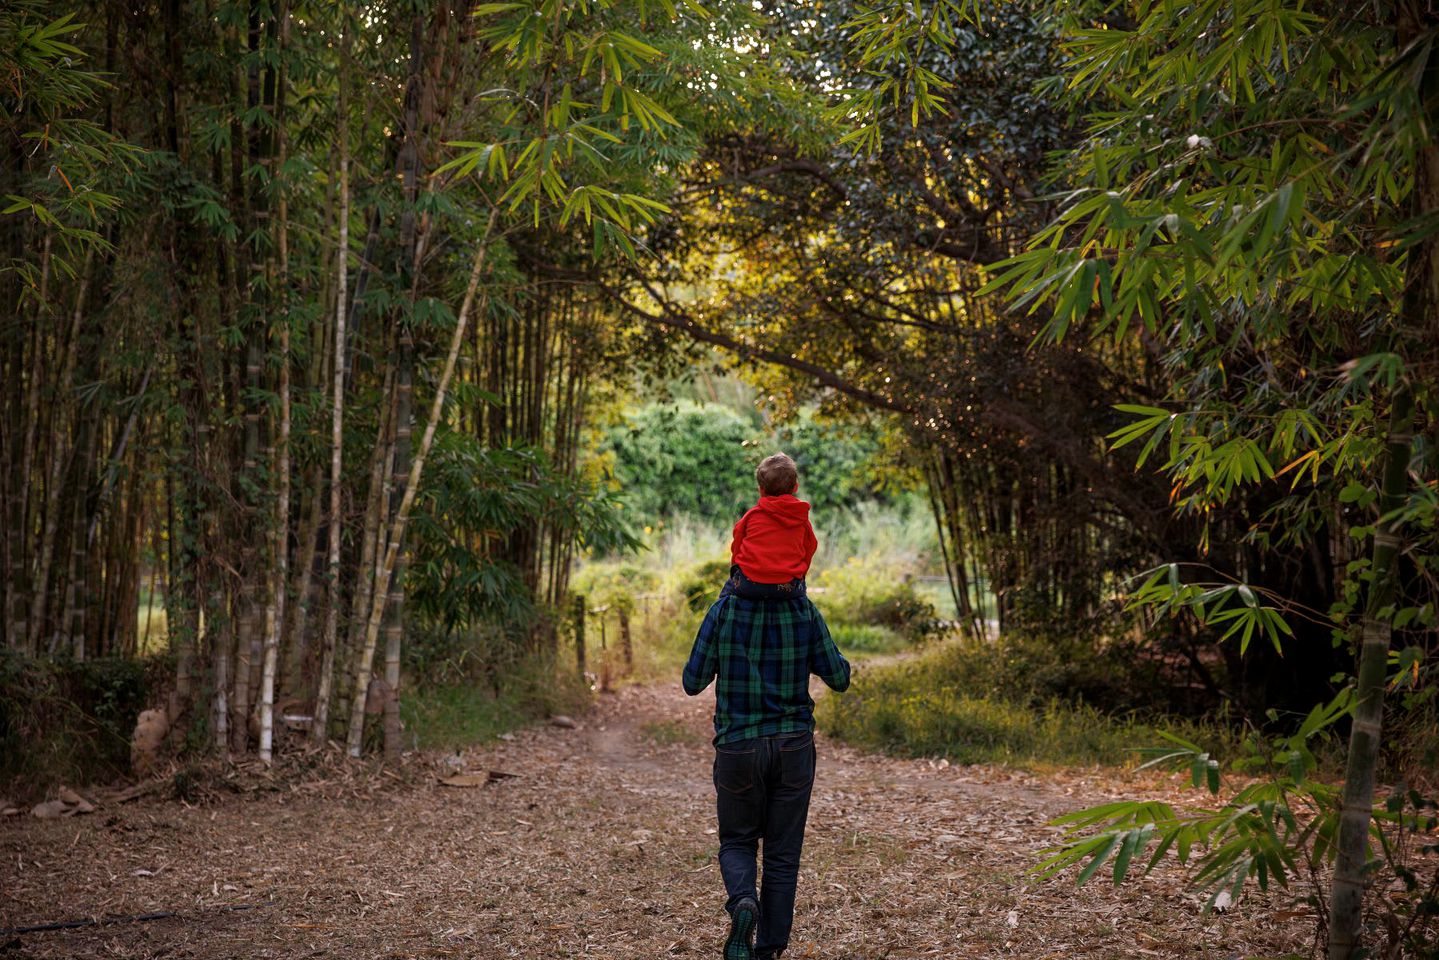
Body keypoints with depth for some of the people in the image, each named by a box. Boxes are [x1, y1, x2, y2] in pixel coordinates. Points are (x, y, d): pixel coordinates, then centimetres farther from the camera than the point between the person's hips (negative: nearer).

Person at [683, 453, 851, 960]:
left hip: (737, 747, -1)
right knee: (783, 851, 10)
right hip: (793, 745, 1)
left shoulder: (724, 612, -9)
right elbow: (839, 677, 0)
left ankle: (743, 902, -15)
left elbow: (693, 682, -4)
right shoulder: (805, 615, -6)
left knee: (737, 841, 15)